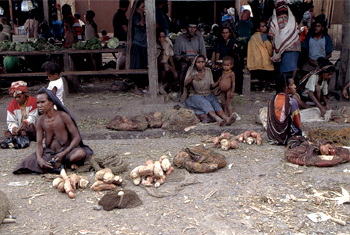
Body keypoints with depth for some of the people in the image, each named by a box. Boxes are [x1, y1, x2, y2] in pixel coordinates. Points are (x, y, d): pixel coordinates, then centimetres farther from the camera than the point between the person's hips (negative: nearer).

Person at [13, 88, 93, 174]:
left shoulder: (63, 116, -10)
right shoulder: (41, 120, 1)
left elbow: (77, 137, -13)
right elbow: (39, 143, -1)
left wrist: (63, 154, -26)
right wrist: (39, 158, -24)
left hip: (66, 151, -4)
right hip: (49, 153, 4)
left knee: (81, 153, -36)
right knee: (29, 161, -24)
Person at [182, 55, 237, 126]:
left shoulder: (208, 71, 8)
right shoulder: (192, 71, 0)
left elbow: (212, 85, 9)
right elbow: (185, 84, -11)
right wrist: (192, 77, -31)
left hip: (207, 95, 3)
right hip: (195, 95, -3)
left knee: (214, 101, -30)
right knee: (204, 102, -35)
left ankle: (226, 118, -55)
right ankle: (217, 119, -60)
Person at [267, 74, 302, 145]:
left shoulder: (272, 100, -1)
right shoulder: (292, 102, -17)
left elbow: (270, 121, 8)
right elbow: (297, 123, -7)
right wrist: (299, 129, 13)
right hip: (286, 137, -6)